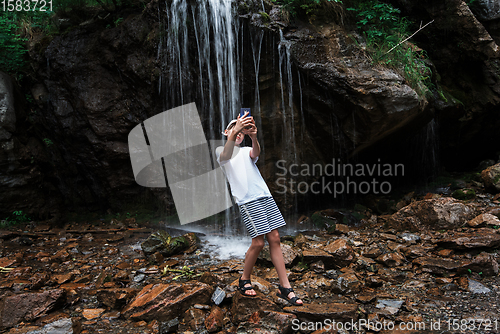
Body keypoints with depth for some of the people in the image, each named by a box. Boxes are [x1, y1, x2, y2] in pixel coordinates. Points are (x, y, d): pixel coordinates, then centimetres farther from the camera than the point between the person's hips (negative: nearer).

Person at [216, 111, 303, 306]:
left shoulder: (246, 151, 21)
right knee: (258, 242, -8)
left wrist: (253, 137, -28)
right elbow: (226, 155, -17)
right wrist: (234, 131, -34)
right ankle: (244, 281, 16)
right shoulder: (221, 150, 10)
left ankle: (285, 287, 6)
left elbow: (255, 153, -5)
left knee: (275, 239, 1)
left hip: (265, 196, 5)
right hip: (247, 201, -5)